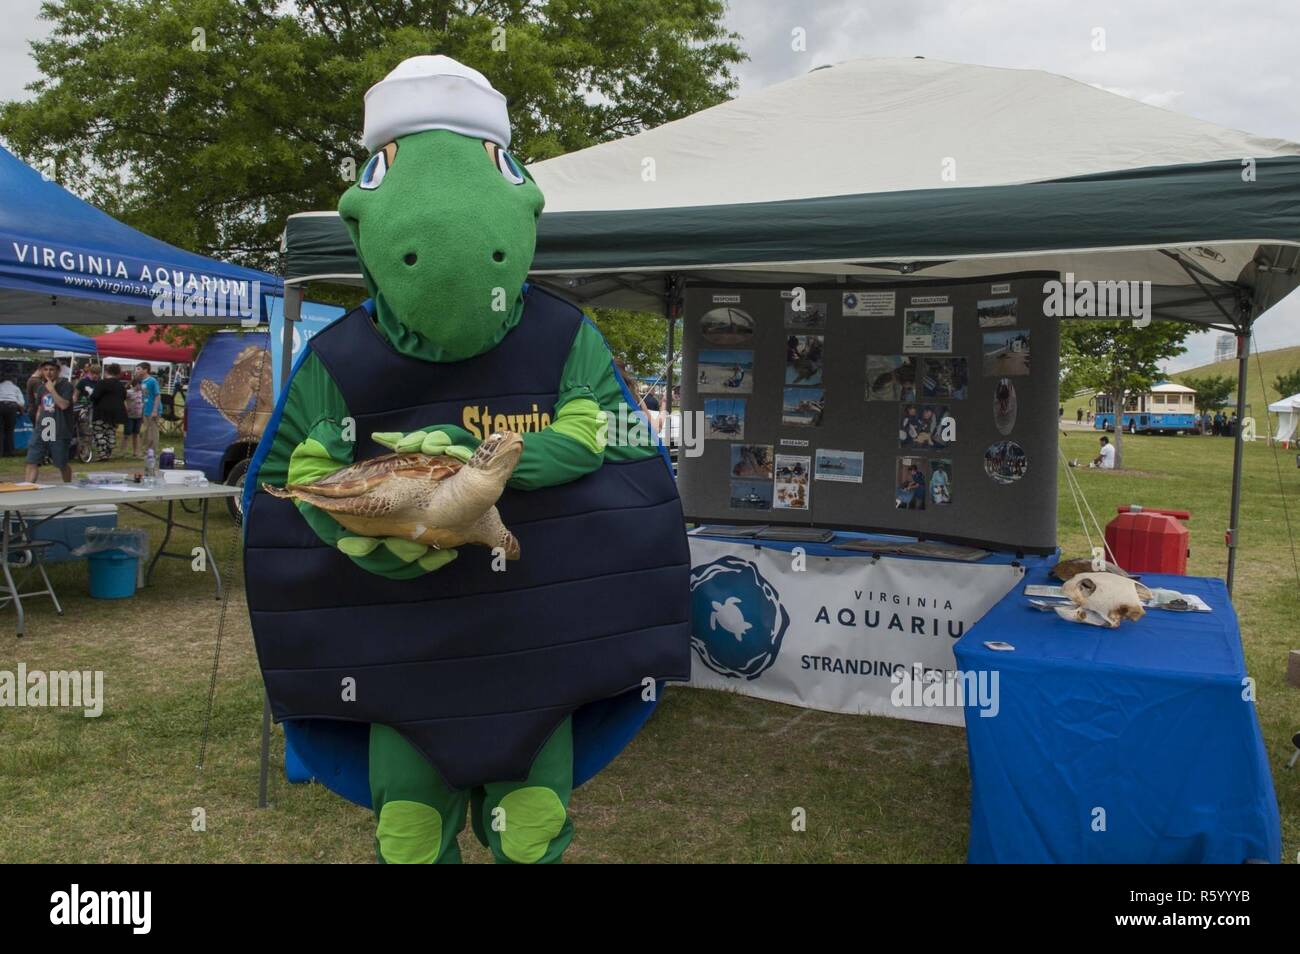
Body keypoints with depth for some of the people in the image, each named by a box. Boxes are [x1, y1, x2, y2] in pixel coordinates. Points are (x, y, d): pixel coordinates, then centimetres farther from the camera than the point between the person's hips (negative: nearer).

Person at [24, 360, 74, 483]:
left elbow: (64, 405, -19)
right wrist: (37, 425, 15)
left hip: (59, 431, -5)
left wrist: (52, 389, -20)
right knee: (31, 462, -5)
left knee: (62, 464, 7)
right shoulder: (42, 388, 13)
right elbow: (39, 409, 22)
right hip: (41, 431, 5)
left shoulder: (65, 385, -5)